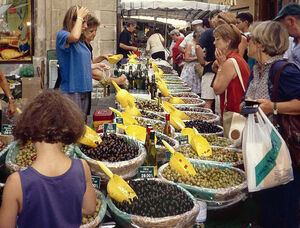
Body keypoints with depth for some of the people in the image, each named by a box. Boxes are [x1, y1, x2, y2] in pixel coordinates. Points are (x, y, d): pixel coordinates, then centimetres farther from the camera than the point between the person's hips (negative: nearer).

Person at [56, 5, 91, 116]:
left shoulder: (81, 42, 14)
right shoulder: (62, 35, -8)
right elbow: (74, 37, -32)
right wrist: (79, 17, -18)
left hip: (84, 90, 8)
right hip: (71, 91, -8)